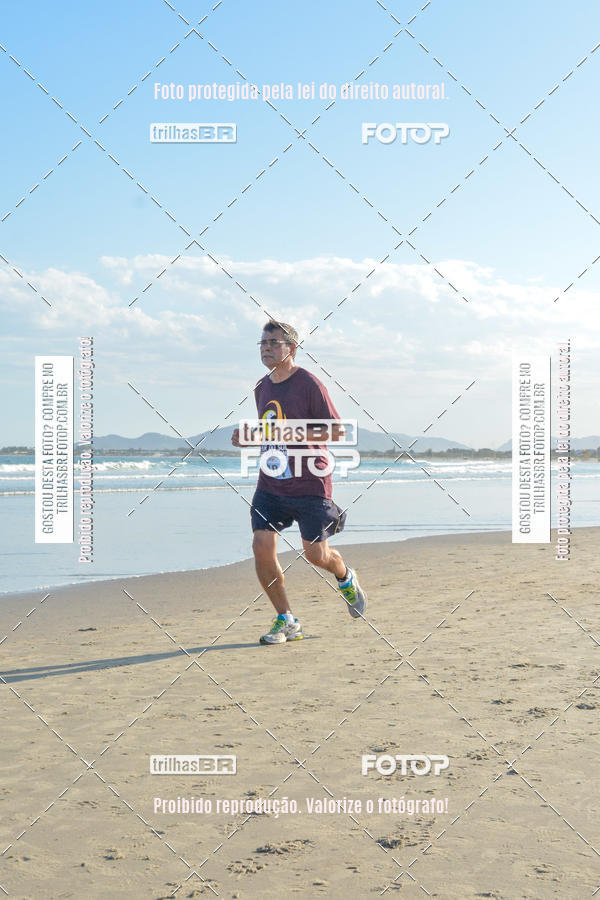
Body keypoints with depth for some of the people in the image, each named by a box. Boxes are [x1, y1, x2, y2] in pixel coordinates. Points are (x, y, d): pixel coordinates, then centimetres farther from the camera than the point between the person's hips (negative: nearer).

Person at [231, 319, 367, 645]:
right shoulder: (262, 388, 11)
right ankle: (286, 621, 5)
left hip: (309, 485, -5)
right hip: (270, 483, 5)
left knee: (316, 554, 0)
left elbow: (337, 431, -11)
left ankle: (346, 578, 37)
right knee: (261, 547, -9)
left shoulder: (309, 384, -10)